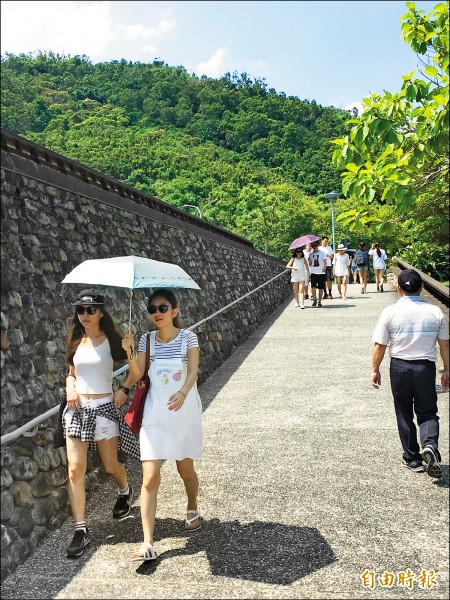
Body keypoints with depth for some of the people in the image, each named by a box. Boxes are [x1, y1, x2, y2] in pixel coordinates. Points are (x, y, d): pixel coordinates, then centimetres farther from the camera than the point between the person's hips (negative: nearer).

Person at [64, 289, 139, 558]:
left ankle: (125, 491, 44)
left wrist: (125, 389, -9)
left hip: (104, 407, -3)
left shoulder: (111, 340, -5)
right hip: (77, 408, 3)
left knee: (111, 465, 8)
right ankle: (81, 529, 7)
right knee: (75, 469, -3)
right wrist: (70, 387, -4)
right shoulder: (76, 341, 6)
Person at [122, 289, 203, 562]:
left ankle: (193, 510, 47)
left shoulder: (188, 337, -5)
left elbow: (193, 370, -16)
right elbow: (137, 375, -6)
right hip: (155, 416, 1)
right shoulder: (147, 339, 2)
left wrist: (183, 393, -35)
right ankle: (148, 545, 0)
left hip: (184, 413, -1)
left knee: (185, 469, 16)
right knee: (150, 477, -6)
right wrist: (129, 352, -24)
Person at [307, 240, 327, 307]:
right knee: (313, 287, -13)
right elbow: (309, 264, 7)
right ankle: (314, 299, 8)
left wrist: (324, 267, -25)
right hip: (313, 273, 1)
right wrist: (309, 262, -15)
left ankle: (319, 302, 14)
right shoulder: (310, 254, 10)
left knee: (321, 288, 3)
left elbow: (325, 261, -5)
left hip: (321, 273, -1)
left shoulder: (322, 253, 4)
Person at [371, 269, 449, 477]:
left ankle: (412, 458, 23)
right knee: (427, 413, 13)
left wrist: (375, 370, 6)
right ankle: (430, 445, -13)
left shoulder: (390, 312, -8)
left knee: (404, 414, 14)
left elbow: (380, 345, -6)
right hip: (426, 367, 1)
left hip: (400, 367, -1)